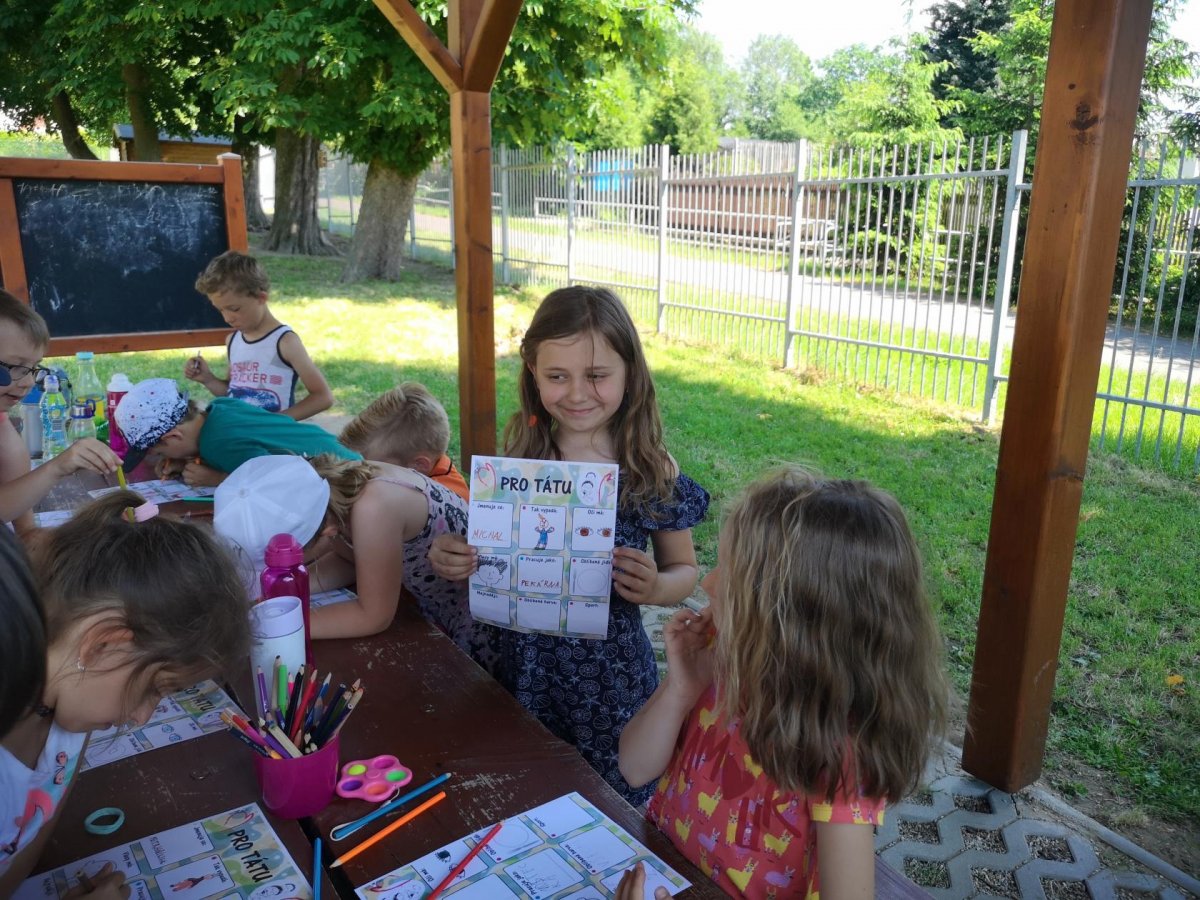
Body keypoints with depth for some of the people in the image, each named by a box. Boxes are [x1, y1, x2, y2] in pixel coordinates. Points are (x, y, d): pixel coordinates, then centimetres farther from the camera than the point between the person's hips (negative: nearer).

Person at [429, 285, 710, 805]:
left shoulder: (652, 472, -11)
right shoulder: (518, 459, -4)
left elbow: (684, 568, 0)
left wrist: (655, 588, -21)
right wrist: (451, 560, -13)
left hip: (611, 671, -2)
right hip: (526, 662, 2)